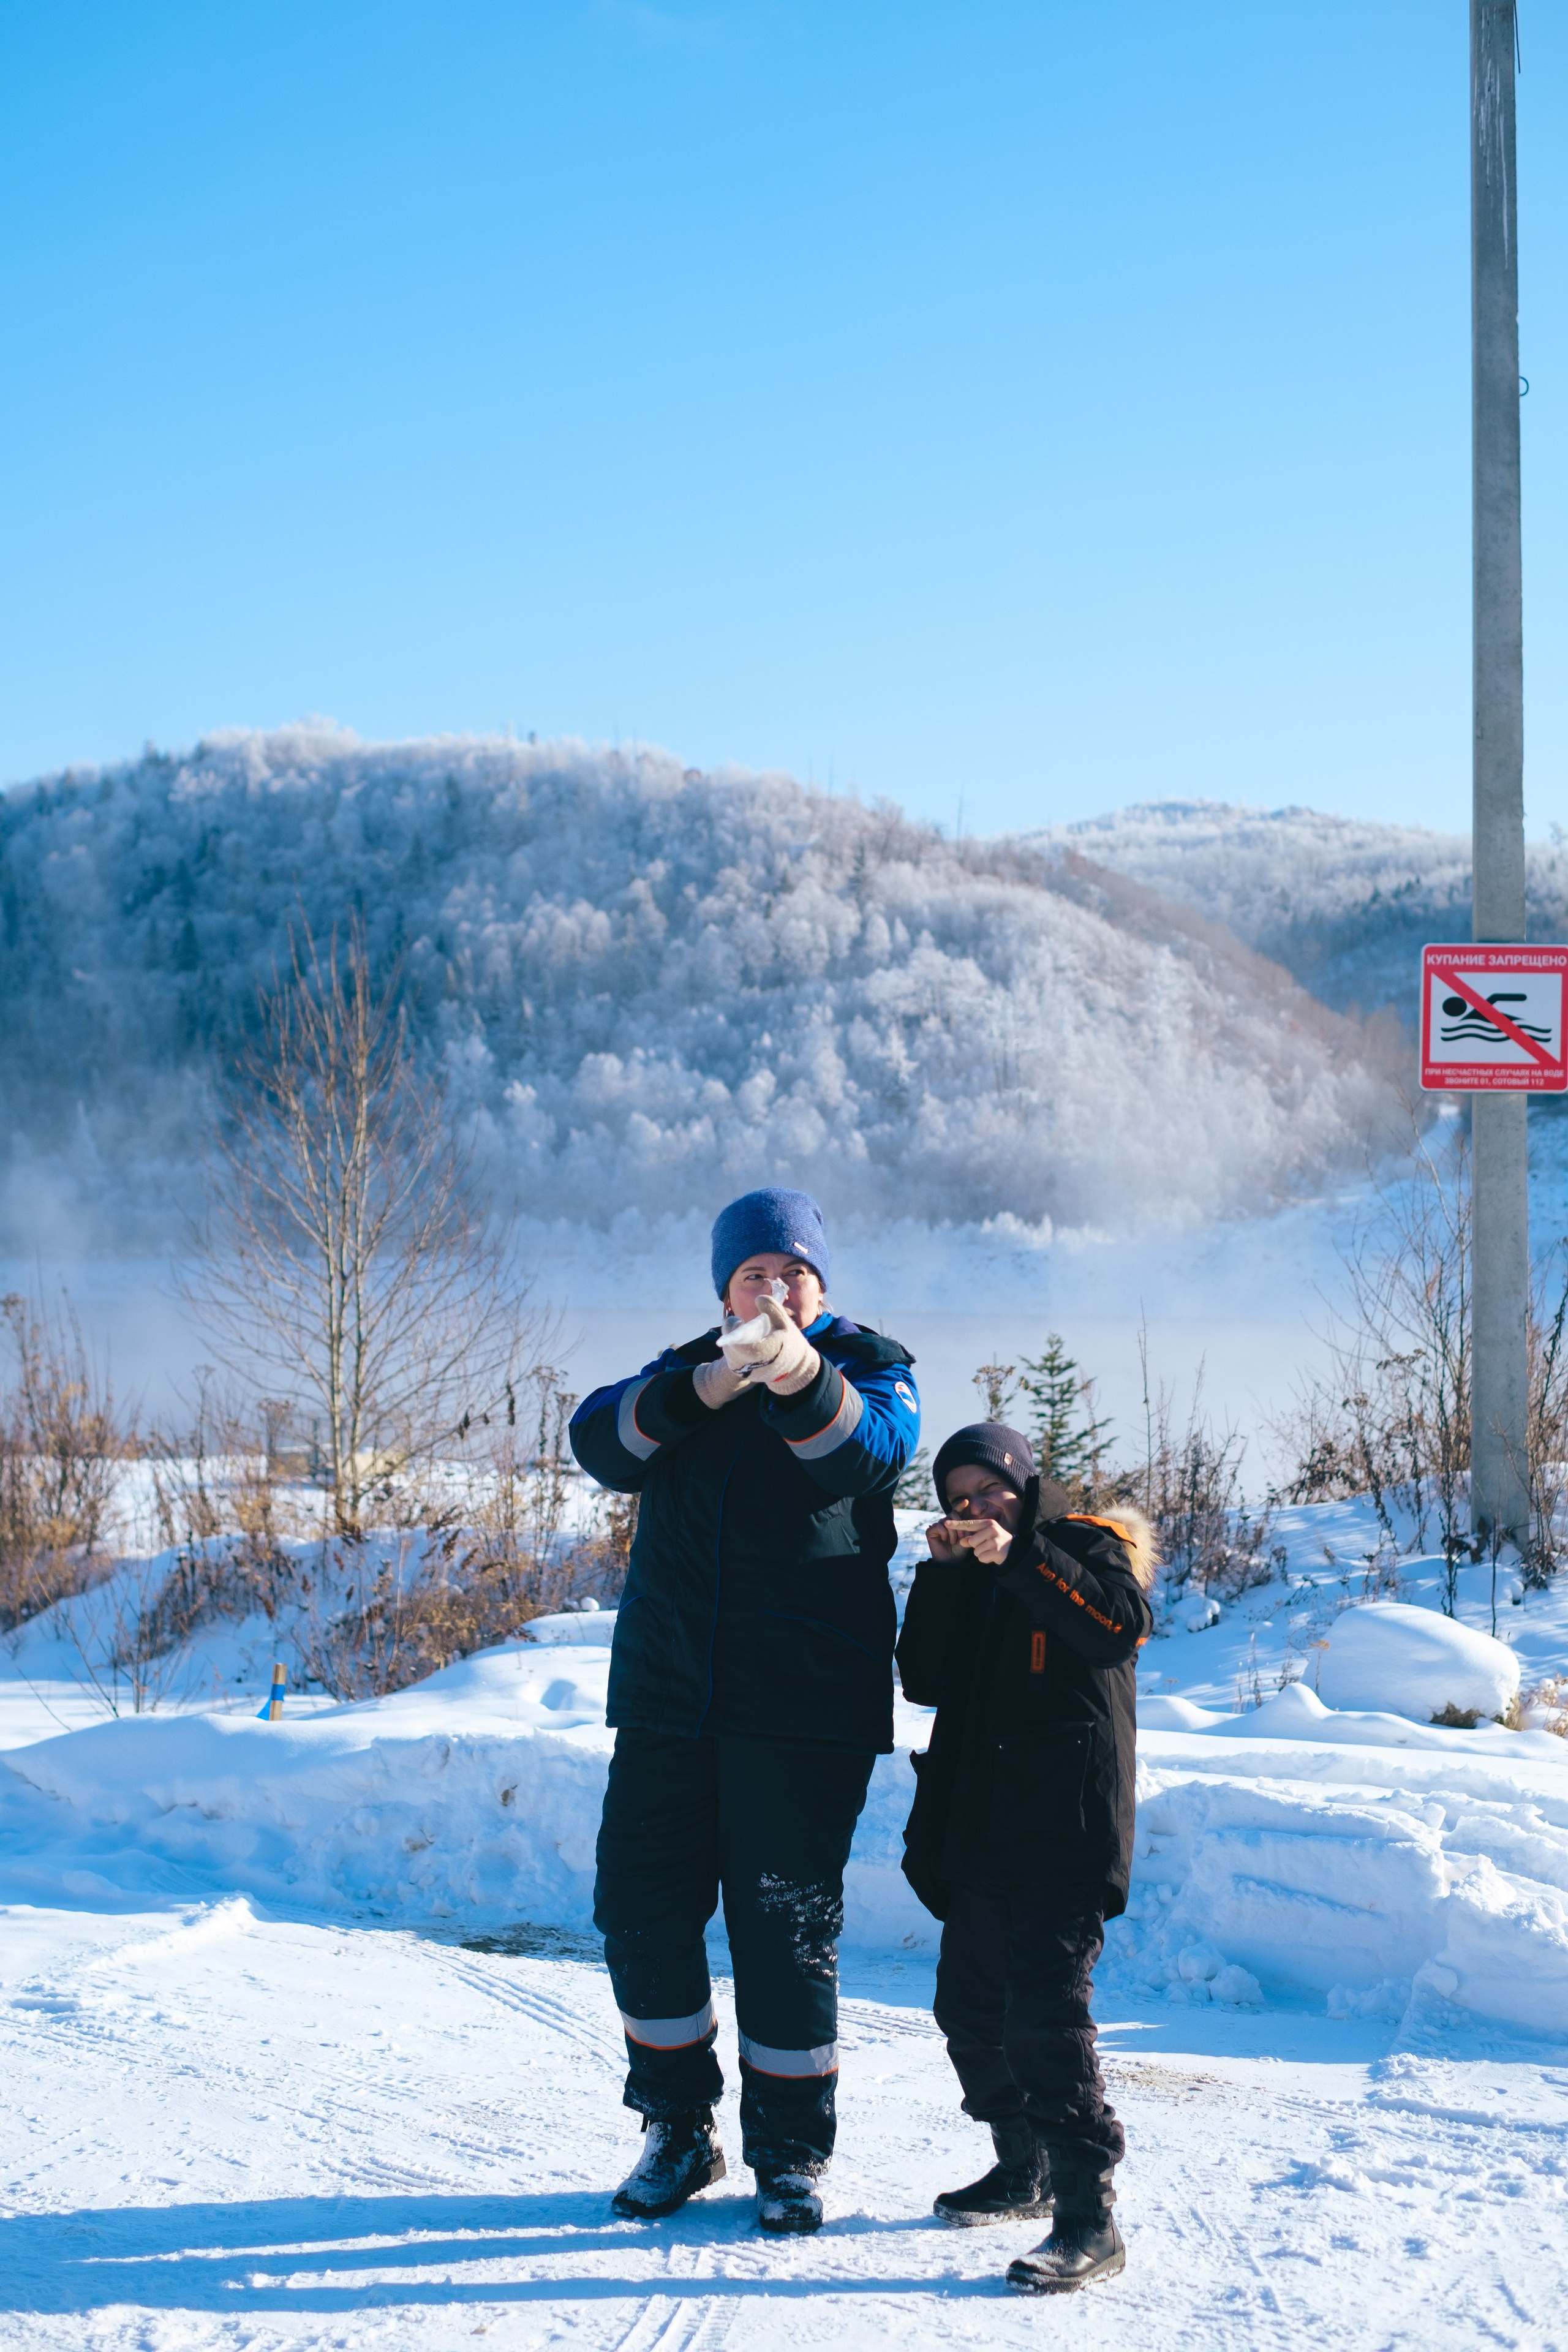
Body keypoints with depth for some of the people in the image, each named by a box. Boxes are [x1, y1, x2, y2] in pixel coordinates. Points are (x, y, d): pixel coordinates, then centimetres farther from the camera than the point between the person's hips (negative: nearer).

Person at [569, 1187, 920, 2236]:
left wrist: (803, 1382, -43)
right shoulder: (686, 1371, 12)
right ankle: (678, 2130, 22)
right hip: (668, 1698, 4)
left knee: (788, 1929, -1)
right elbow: (601, 1442, -7)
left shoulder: (871, 1367, 2)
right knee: (642, 1909, 5)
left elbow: (873, 1446, -22)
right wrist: (700, 1391, -25)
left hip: (803, 1711, -4)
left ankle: (792, 2151, 14)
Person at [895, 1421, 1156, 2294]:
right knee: (972, 2012, 13)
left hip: (1065, 1835, -8)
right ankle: (1025, 2172, 31)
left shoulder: (1087, 1545, 2)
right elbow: (926, 1681, 7)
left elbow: (1120, 1624, -18)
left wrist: (1018, 1559, -21)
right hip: (980, 1833, 8)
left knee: (1046, 2015, -16)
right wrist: (946, 1571, -2)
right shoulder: (965, 1577, 19)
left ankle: (1089, 2216, -14)